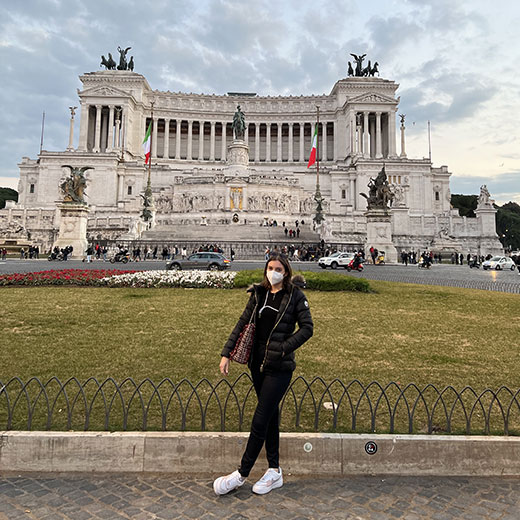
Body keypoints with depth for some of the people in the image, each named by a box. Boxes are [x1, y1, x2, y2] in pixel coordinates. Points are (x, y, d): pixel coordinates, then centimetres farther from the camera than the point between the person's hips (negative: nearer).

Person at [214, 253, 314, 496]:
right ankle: (274, 472, 30)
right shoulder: (259, 294, 7)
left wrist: (283, 348, -15)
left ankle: (241, 474, 17)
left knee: (260, 421, 0)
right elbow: (243, 323, 7)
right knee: (270, 417, 16)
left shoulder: (295, 295, -6)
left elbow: (307, 328, -8)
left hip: (280, 367, -5)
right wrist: (226, 353, 3)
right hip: (258, 363, 5)